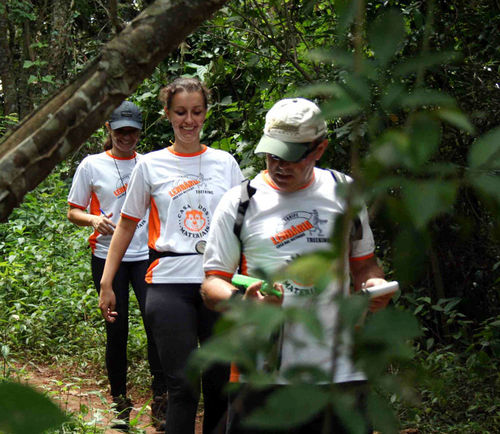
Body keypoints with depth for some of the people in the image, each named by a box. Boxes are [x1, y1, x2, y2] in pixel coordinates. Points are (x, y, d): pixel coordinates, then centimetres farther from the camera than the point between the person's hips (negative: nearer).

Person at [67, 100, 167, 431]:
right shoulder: (92, 166, 3)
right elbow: (73, 211, 7)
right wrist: (93, 219, -15)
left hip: (146, 254, 1)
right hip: (108, 255, -1)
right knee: (117, 328, 3)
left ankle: (161, 398, 0)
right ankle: (119, 400, 18)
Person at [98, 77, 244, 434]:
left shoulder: (225, 163, 10)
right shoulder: (151, 165, 7)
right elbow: (127, 224, 11)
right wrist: (106, 283, 7)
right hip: (170, 283, -2)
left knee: (220, 381, 6)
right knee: (182, 385, -6)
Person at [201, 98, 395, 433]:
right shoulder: (239, 202, 1)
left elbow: (364, 263, 21)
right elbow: (212, 285, 1)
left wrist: (375, 285, -3)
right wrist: (243, 301, -21)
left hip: (341, 370, 2)